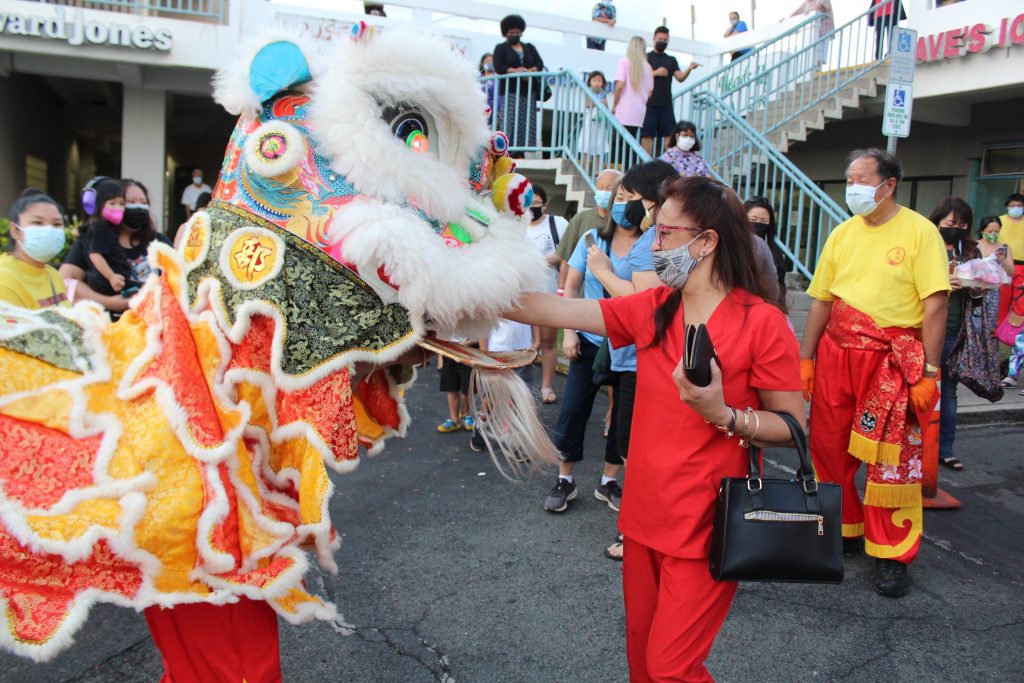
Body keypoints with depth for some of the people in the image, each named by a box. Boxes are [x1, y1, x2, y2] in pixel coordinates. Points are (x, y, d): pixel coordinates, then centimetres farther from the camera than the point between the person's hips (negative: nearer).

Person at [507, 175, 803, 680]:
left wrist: (723, 414, -25)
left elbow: (794, 427, -9)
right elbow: (554, 310, -1)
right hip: (645, 515, 6)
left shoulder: (761, 322, -14)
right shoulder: (651, 310, 2)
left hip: (706, 526, -6)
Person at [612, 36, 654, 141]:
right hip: (639, 113, 5)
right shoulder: (647, 66, 10)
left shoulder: (624, 62, -2)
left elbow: (619, 85, -12)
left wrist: (614, 106, -2)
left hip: (623, 112, -5)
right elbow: (650, 92, 11)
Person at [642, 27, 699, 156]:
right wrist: (655, 73, -14)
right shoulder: (645, 57, 7)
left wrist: (689, 69, -15)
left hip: (666, 104, 4)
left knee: (670, 134, 0)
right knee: (647, 134, -4)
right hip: (649, 104, -3)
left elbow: (680, 78, 4)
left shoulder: (671, 60, 16)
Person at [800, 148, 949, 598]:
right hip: (836, 354, 5)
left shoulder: (919, 231, -5)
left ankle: (892, 555, 14)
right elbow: (821, 301, 11)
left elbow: (935, 305, -8)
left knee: (893, 458, 0)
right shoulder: (842, 234, 9)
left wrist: (929, 371, -13)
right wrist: (806, 359, 7)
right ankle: (843, 530, 30)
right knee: (829, 448, 10)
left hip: (893, 360, -5)